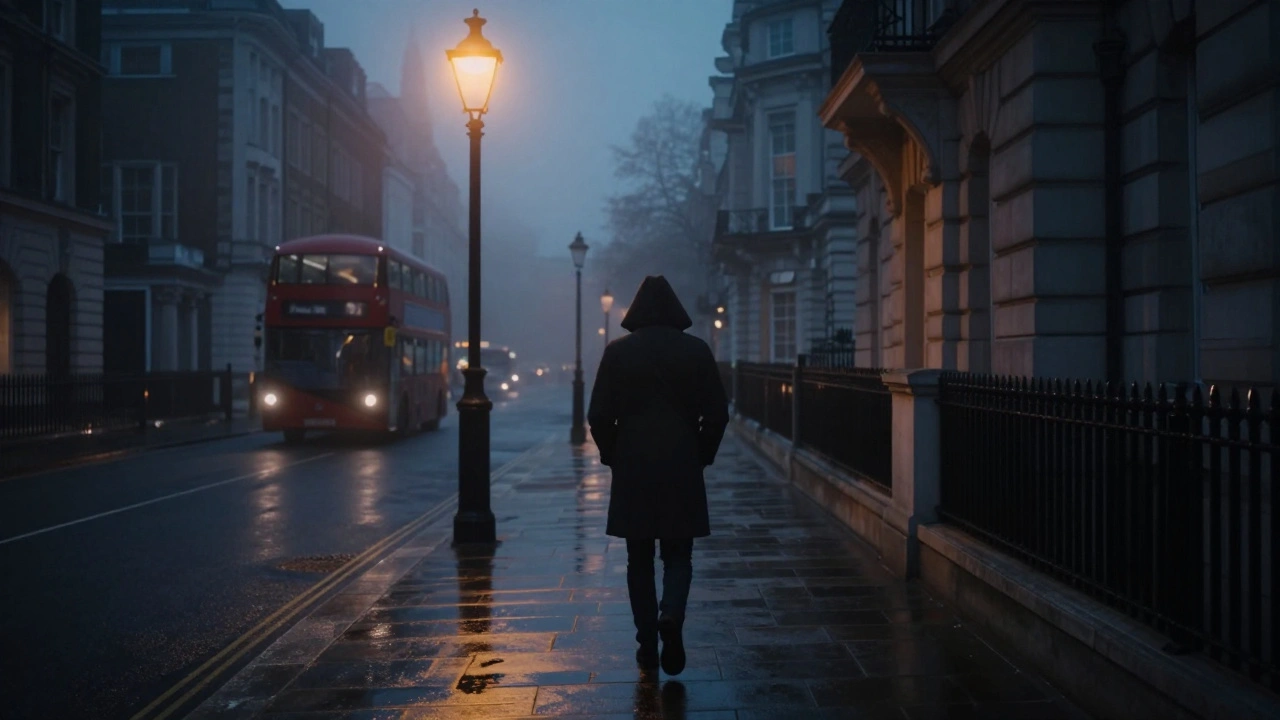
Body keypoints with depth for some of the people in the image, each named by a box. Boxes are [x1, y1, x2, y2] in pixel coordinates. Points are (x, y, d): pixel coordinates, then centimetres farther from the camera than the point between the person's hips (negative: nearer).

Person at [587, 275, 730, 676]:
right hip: (682, 469, 0)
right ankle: (671, 617, -17)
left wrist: (612, 456, 12)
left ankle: (647, 645, 10)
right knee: (678, 555, 9)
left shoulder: (617, 352, -2)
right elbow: (717, 414, 0)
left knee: (639, 560, 10)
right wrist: (701, 457, 12)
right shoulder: (697, 351, -1)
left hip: (632, 471, 0)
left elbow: (599, 416, -2)